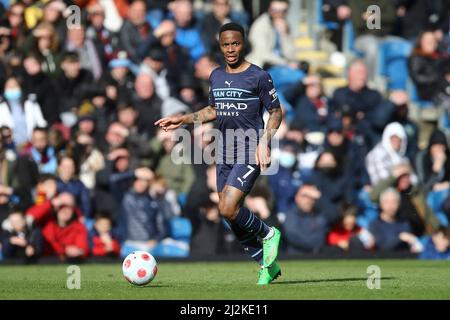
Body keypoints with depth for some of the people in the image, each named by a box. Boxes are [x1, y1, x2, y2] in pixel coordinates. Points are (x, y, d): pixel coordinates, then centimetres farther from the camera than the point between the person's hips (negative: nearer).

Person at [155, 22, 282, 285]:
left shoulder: (259, 76, -7)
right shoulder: (216, 76, 11)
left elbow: (276, 113, -3)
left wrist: (264, 142, -15)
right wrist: (183, 119, 13)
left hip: (250, 150, -7)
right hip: (225, 152, 7)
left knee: (228, 209, -20)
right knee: (231, 217, 5)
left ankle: (268, 234, 7)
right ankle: (267, 265, 20)